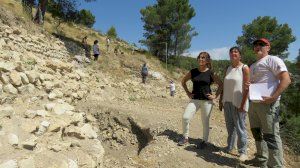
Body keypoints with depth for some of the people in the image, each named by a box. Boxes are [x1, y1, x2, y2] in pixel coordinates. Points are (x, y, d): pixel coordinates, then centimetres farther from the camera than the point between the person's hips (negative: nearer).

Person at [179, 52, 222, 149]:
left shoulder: (210, 73, -3)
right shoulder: (193, 72, 3)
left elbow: (220, 84, 4)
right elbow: (183, 81, 14)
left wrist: (215, 96, -3)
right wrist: (188, 93, 7)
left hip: (207, 100, -2)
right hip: (195, 99, 2)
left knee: (205, 122, 8)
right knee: (185, 117, -9)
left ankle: (204, 141, 28)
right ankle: (185, 138, 11)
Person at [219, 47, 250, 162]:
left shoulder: (244, 68, -5)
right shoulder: (228, 69, 12)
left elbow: (246, 87, -11)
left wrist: (243, 104, -17)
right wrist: (221, 101, 11)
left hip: (238, 103, -5)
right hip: (227, 102, 6)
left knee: (240, 127, 1)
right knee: (230, 126, 13)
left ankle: (243, 152, 14)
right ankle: (229, 147, 25)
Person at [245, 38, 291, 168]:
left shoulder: (273, 60, -4)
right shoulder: (253, 66, 21)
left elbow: (286, 80, -14)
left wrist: (273, 97, -24)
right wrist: (247, 86, 3)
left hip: (267, 103, -9)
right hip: (253, 103, 9)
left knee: (270, 135, -7)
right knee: (257, 132, 16)